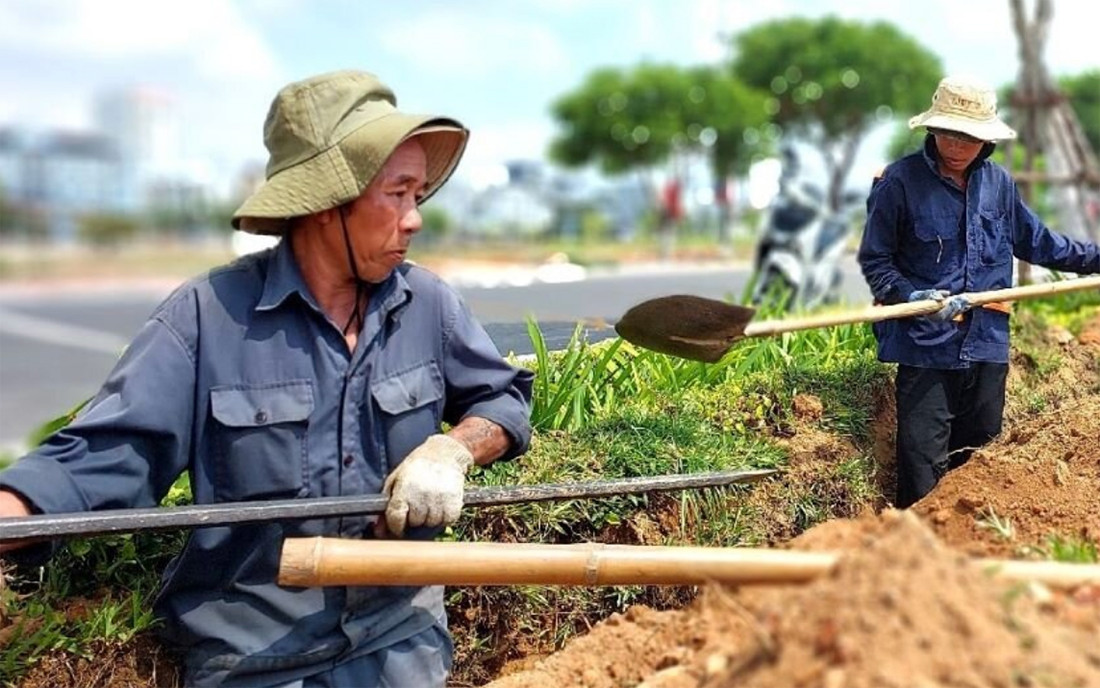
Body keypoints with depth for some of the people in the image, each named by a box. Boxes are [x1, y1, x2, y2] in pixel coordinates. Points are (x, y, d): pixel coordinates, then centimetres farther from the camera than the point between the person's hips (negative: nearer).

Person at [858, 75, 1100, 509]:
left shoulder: (998, 183, 8)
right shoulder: (900, 181, -8)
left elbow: (1034, 241, 22)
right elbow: (874, 260, -5)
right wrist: (911, 297, -21)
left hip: (987, 344, 5)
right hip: (925, 346, -5)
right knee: (923, 469, -5)